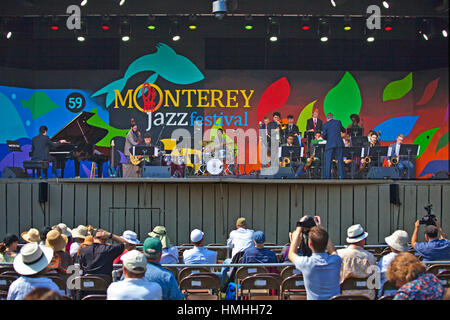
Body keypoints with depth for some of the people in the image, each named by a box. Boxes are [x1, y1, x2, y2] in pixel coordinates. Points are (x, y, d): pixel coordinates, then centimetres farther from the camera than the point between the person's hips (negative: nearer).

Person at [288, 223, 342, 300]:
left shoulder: (306, 263, -15)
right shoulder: (336, 260, -9)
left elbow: (291, 254, 7)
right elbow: (333, 251, 17)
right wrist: (321, 228, 18)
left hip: (313, 298, -2)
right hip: (335, 298, 2)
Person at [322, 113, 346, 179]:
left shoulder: (325, 125, 1)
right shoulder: (338, 122, 8)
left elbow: (323, 135, -4)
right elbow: (343, 131, 20)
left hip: (330, 144, -2)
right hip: (339, 144, 2)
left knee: (328, 161, 0)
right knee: (340, 160, 6)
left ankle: (327, 176, -4)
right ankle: (342, 176, 5)